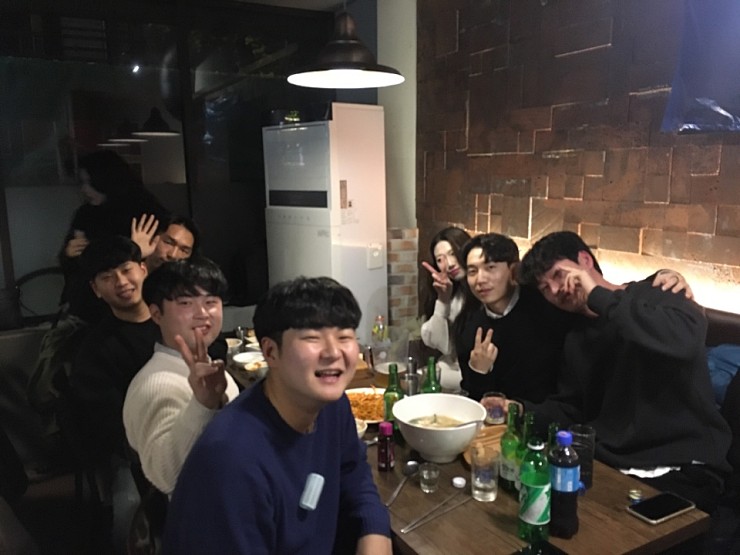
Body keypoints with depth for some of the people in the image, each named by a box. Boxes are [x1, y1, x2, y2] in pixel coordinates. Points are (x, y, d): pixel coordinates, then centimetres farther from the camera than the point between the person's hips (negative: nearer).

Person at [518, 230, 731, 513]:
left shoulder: (655, 294, -6)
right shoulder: (576, 338, 14)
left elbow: (685, 339, -29)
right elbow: (571, 409, 15)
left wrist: (598, 296, -22)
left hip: (683, 469, -6)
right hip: (608, 463, 6)